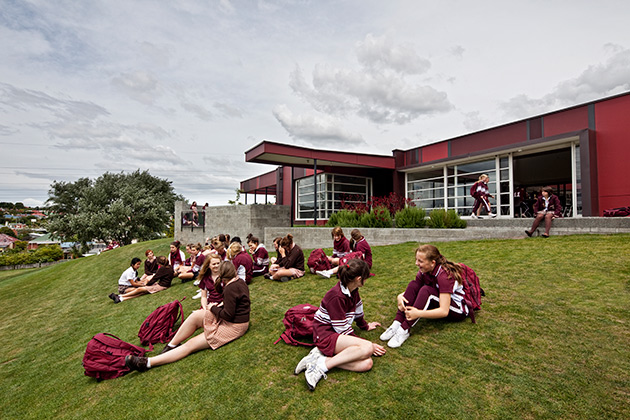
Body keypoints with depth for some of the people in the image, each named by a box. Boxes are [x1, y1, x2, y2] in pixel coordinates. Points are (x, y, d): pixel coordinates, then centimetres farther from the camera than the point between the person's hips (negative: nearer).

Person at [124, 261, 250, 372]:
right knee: (196, 315, -3)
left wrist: (213, 308, -7)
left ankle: (148, 363, -8)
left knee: (190, 345, -10)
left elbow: (228, 315, -22)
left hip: (234, 326, -9)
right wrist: (221, 305, 5)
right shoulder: (240, 282, 7)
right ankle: (171, 346, 7)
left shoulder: (230, 289, -22)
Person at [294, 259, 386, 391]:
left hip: (338, 334, 9)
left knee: (366, 364, -16)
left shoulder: (353, 290, 4)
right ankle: (322, 366, -22)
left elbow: (357, 310, 24)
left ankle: (321, 356, -12)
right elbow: (342, 329, -18)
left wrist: (365, 326, 38)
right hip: (325, 335, -9)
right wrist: (368, 345, -11)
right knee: (367, 348, -29)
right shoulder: (337, 296, -22)